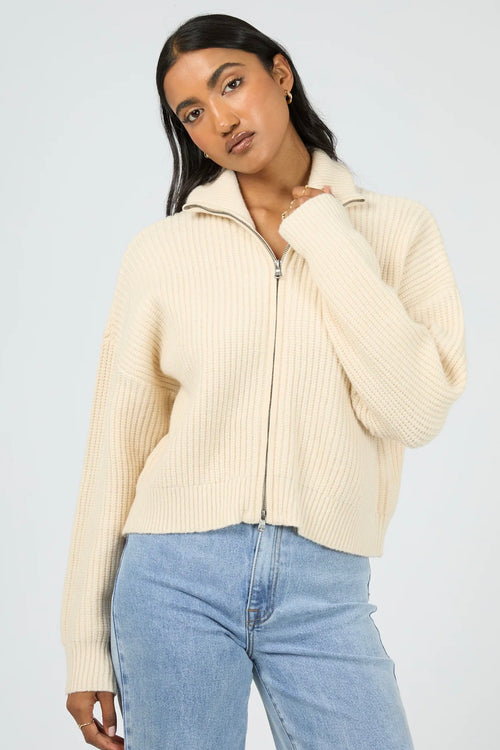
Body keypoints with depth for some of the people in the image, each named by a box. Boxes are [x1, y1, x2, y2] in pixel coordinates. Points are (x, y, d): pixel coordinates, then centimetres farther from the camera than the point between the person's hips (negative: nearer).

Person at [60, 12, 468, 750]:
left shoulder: (398, 230, 3)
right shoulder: (161, 251, 3)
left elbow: (415, 411, -10)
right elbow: (118, 446, 5)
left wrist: (325, 238, -7)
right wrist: (88, 646, 6)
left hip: (324, 595, 0)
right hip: (177, 577, 0)